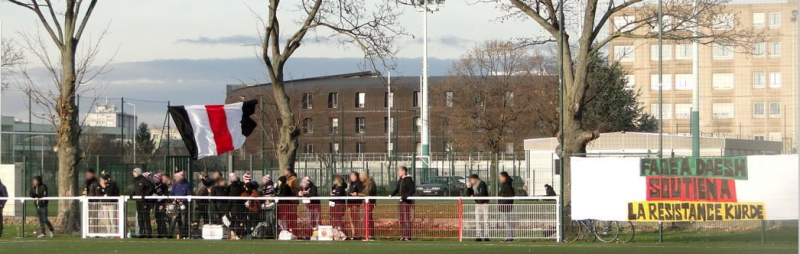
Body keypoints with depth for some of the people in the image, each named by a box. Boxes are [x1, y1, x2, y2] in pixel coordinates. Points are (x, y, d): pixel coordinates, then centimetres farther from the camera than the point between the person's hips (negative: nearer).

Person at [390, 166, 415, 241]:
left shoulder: (408, 180, -12)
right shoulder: (400, 180, 15)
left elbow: (412, 190, -18)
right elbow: (397, 189, 24)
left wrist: (404, 196, -24)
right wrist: (392, 195, 8)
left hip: (407, 201, -9)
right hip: (401, 201, 9)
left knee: (407, 218, -8)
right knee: (401, 219, 9)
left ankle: (408, 236, -7)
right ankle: (402, 235, 15)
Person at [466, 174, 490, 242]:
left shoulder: (482, 184, -13)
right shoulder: (473, 186, 8)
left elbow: (482, 194, -23)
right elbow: (468, 194, 8)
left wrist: (474, 196, -12)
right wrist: (468, 187, -6)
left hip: (484, 204, -7)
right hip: (477, 204, 7)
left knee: (485, 220, -7)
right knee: (478, 221, 2)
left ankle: (486, 236, -7)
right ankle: (478, 236, 3)